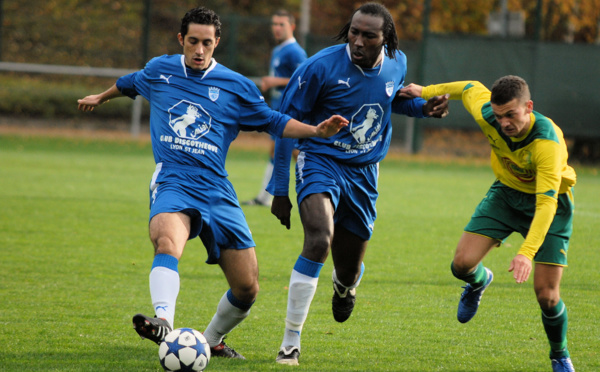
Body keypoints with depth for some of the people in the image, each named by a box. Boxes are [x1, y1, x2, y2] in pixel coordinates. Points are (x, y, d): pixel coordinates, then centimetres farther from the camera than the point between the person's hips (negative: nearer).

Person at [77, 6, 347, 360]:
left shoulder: (236, 86, 6)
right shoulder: (158, 71, 9)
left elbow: (273, 122, 13)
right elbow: (130, 83, 32)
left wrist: (316, 131, -2)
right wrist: (101, 97, 49)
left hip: (216, 191, 2)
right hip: (173, 184, -2)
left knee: (247, 289, 0)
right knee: (167, 242, -37)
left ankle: (212, 341, 27)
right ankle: (163, 322, -55)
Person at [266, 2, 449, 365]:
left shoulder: (397, 64, -4)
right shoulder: (321, 67, -18)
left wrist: (424, 107, -2)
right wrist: (280, 189, -9)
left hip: (364, 172, 4)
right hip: (320, 161, -4)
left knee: (349, 272, 10)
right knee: (319, 238, -32)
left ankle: (344, 286, 55)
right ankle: (290, 344, -23)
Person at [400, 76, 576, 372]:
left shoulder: (548, 142, -37)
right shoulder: (487, 116, -23)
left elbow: (546, 203, -42)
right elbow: (471, 88, 0)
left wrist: (527, 253, -53)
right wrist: (426, 92, 12)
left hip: (549, 202, -4)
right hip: (506, 192, 4)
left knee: (547, 295, -11)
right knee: (462, 264, -14)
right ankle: (479, 282, 25)